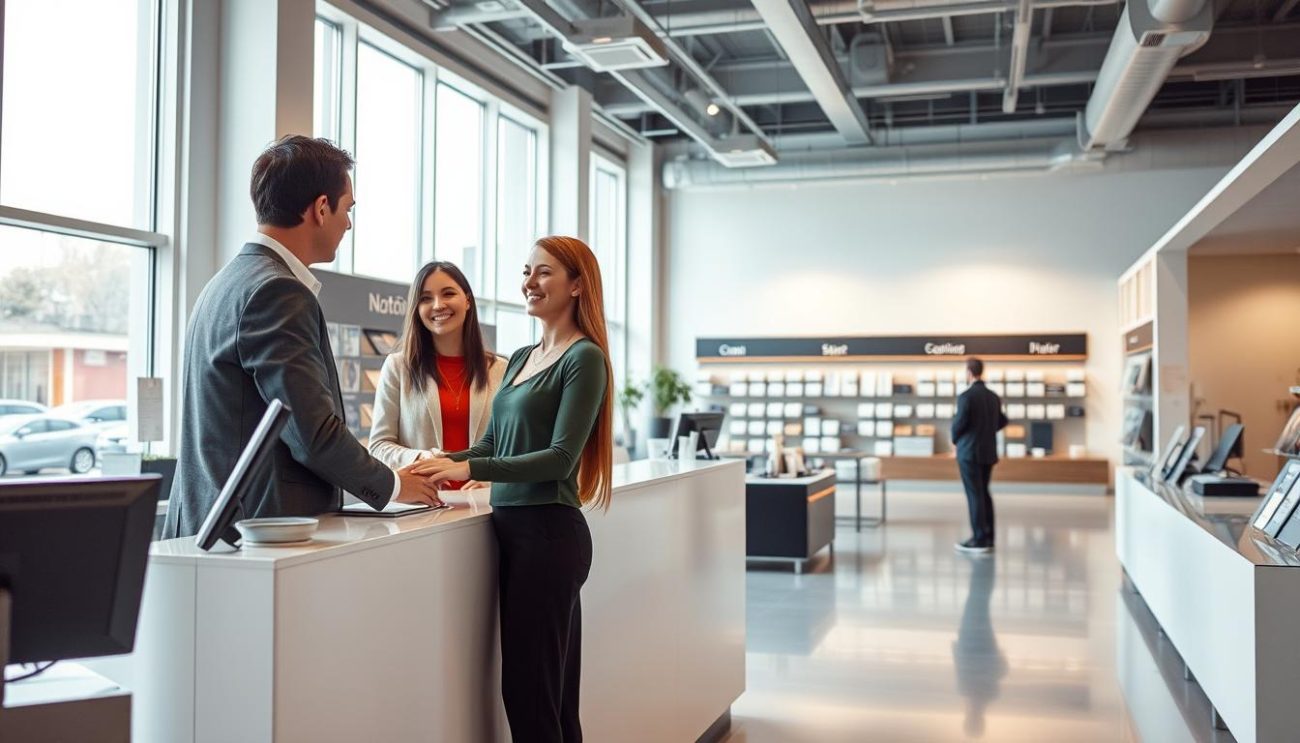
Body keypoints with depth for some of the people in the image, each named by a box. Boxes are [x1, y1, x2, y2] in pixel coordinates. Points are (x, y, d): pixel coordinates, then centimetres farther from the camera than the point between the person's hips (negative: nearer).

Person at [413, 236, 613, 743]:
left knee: (528, 687, -3)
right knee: (551, 690, 15)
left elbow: (561, 457, -16)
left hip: (549, 530, -8)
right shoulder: (520, 359, 16)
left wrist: (469, 469, -22)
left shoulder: (585, 358, -9)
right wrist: (444, 464, -2)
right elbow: (493, 443, 17)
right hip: (512, 527, 8)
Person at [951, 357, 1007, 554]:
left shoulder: (966, 397, -15)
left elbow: (958, 424, -15)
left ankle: (979, 540, -2)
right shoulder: (993, 397, 8)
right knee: (984, 494, 14)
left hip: (969, 452, -7)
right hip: (988, 451, 7)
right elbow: (1002, 421, 18)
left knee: (974, 496, -3)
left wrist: (955, 439, 4)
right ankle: (988, 538, 16)